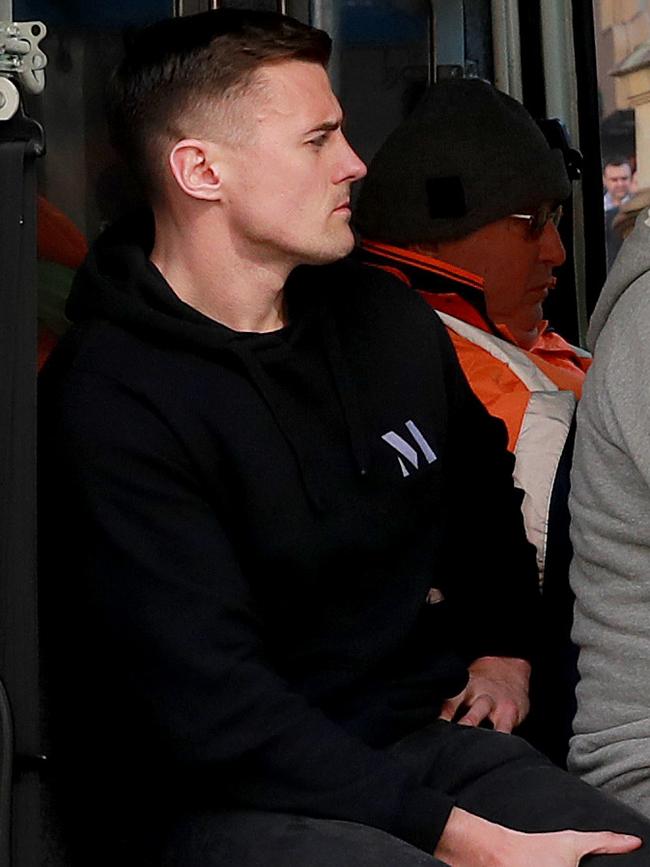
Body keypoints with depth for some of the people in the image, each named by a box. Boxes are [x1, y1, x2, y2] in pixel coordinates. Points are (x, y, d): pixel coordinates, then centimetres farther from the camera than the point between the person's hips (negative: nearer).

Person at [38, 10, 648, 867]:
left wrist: (505, 642, 19)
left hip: (418, 738, 6)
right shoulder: (112, 403, -15)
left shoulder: (387, 322, 8)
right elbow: (215, 714, -19)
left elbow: (482, 477, 30)